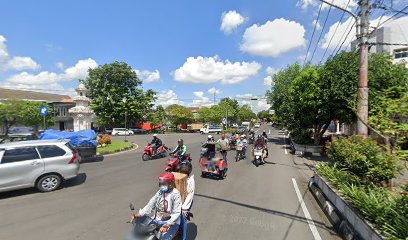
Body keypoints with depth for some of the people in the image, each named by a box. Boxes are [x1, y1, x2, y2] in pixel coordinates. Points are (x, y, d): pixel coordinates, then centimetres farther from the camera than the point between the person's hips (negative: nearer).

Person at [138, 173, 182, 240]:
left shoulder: (175, 194, -17)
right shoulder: (160, 192, 0)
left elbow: (176, 213, -21)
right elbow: (150, 205, 1)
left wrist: (167, 225, -31)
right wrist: (139, 214, -10)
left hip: (171, 222, -6)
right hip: (158, 220, 6)